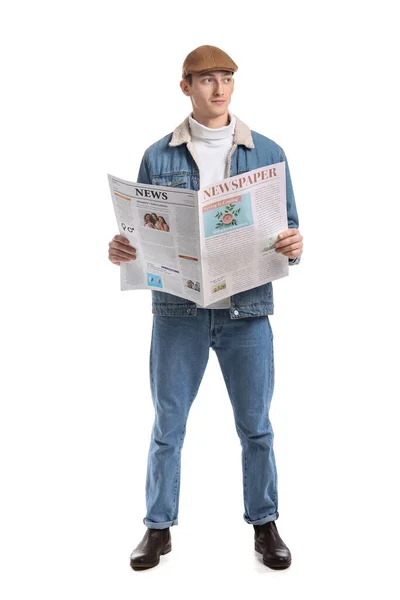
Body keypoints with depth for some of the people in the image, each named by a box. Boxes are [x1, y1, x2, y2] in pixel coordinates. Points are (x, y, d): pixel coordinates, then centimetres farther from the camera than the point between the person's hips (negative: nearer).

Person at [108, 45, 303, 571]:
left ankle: (265, 526, 26)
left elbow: (290, 227, 6)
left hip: (247, 309, 0)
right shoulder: (159, 157, 4)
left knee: (255, 425, 9)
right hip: (178, 309, 0)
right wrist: (122, 249, -13)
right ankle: (159, 528, 24)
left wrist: (294, 245, -16)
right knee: (168, 424, 8)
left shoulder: (268, 153, 5)